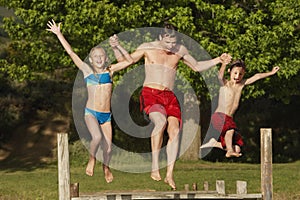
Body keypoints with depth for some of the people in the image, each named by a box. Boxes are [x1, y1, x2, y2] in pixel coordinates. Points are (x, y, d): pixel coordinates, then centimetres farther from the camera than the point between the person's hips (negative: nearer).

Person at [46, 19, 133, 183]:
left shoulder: (109, 71, 7)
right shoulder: (87, 71, 3)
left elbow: (129, 60, 6)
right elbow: (71, 53, 3)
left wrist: (117, 47, -5)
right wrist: (59, 34, 3)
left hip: (106, 115, 2)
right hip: (90, 112, -2)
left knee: (108, 148, 1)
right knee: (97, 137, -29)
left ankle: (106, 166, 34)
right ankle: (92, 159, 1)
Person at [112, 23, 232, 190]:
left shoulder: (180, 50, 14)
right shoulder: (148, 48, 5)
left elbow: (198, 67, 25)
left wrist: (217, 60, 14)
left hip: (170, 96, 4)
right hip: (150, 93, -4)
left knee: (175, 131, -16)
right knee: (161, 121, -33)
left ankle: (170, 175, -11)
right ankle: (155, 167, -29)